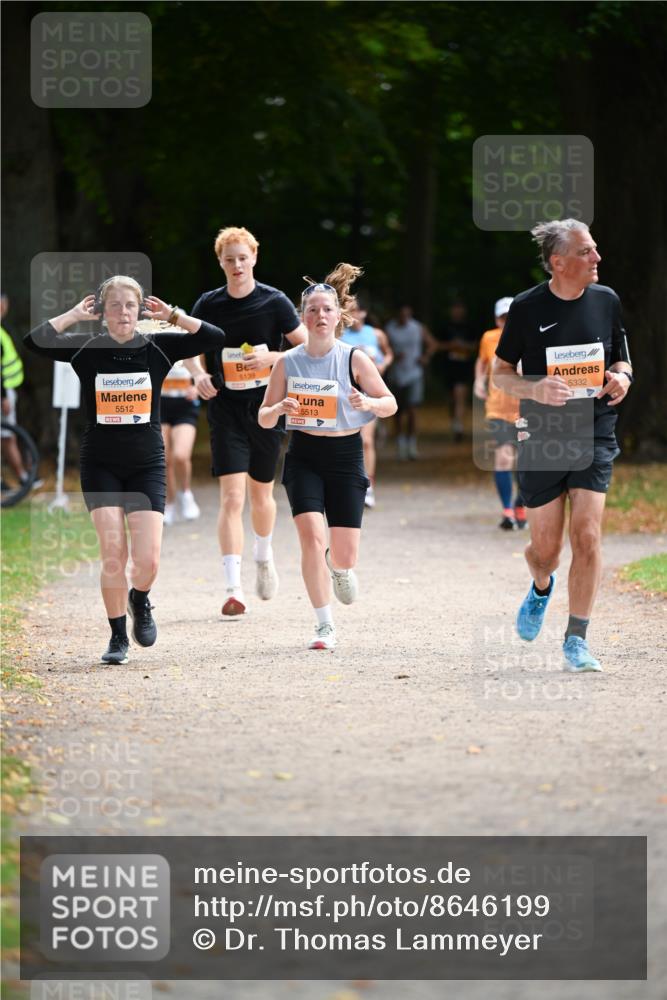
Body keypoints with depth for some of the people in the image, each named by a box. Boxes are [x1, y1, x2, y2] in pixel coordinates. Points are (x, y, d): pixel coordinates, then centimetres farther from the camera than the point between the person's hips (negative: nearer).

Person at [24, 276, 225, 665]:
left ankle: (140, 601, 26)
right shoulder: (87, 349, -3)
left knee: (148, 560, -9)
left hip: (147, 465, 1)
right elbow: (34, 341, -16)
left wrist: (172, 315, -13)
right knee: (113, 552, -11)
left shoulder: (157, 348, -1)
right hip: (100, 466, -1)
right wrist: (75, 315, -15)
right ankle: (118, 638, 6)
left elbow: (215, 337, -9)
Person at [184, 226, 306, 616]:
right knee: (232, 497, -12)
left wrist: (272, 357, -19)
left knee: (261, 494, 14)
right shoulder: (208, 305, -1)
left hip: (266, 408, 0)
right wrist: (199, 374, -8)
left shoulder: (275, 302, -6)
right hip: (226, 410, 0)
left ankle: (264, 556, 46)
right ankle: (234, 588, -15)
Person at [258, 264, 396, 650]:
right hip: (304, 457, 1)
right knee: (312, 536, -17)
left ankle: (339, 567, 37)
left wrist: (368, 403, -22)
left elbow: (390, 404, -1)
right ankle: (325, 626, -6)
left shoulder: (354, 359, -7)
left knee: (345, 555, -4)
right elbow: (264, 418, 5)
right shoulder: (287, 362, -2)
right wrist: (278, 409, -18)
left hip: (346, 456, -1)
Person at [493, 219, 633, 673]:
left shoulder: (606, 301, 3)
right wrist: (534, 389, -17)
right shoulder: (527, 308, -6)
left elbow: (622, 361, 15)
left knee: (587, 537, -12)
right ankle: (542, 588, 41)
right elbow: (501, 371, 2)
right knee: (545, 547, 4)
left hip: (595, 436, 1)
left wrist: (622, 377, -9)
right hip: (542, 441, -1)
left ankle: (577, 640, -3)